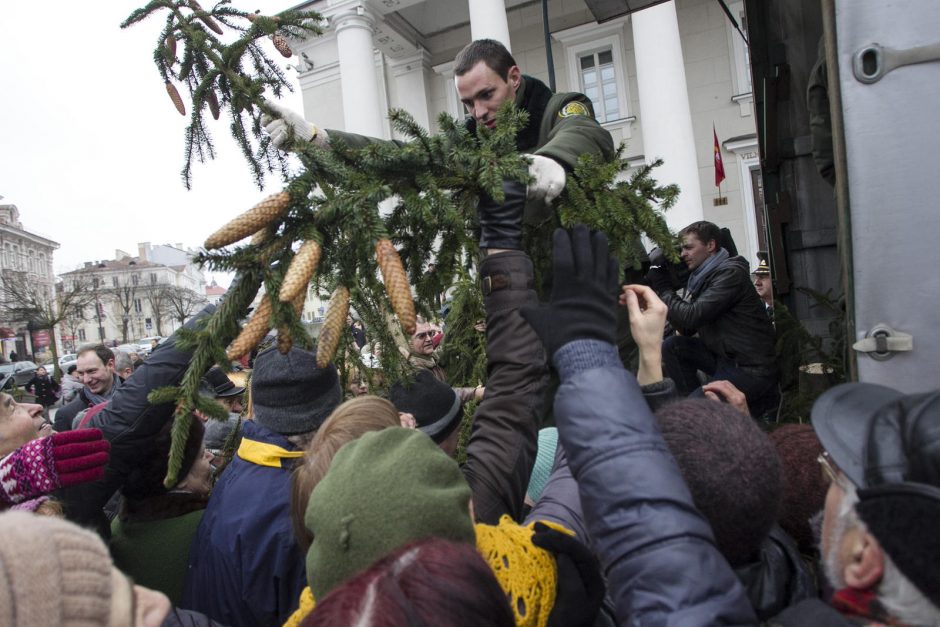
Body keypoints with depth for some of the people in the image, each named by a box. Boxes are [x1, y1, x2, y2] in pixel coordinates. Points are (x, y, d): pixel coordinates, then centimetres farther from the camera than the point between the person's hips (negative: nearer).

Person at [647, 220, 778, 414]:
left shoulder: (730, 273, -16)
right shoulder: (701, 276, 9)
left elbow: (692, 317, -24)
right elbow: (687, 329, 8)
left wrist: (662, 287, -11)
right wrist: (662, 288, 0)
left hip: (750, 369, -9)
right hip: (724, 357, 9)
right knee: (672, 346, -2)